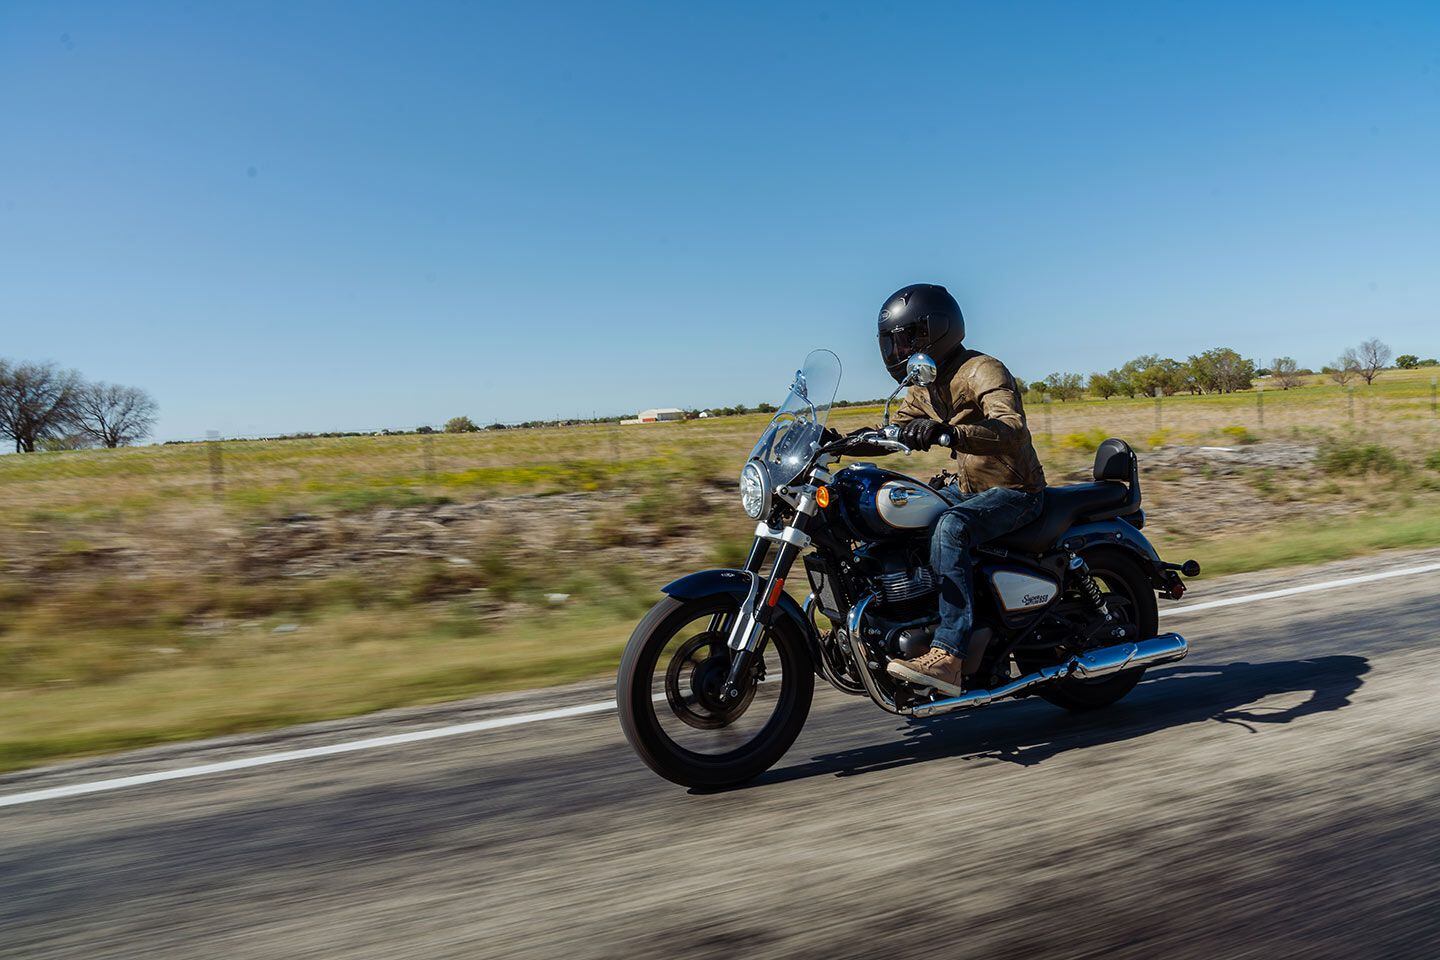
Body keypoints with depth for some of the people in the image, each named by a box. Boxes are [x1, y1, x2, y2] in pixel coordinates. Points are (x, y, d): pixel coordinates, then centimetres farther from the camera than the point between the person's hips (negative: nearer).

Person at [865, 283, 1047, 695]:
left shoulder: (982, 371, -19)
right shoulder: (924, 388, 9)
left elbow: (1012, 431, -35)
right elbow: (896, 429, 20)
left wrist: (947, 433, -51)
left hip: (1013, 491, -10)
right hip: (968, 489, 10)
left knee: (950, 529, -36)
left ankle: (948, 657, -41)